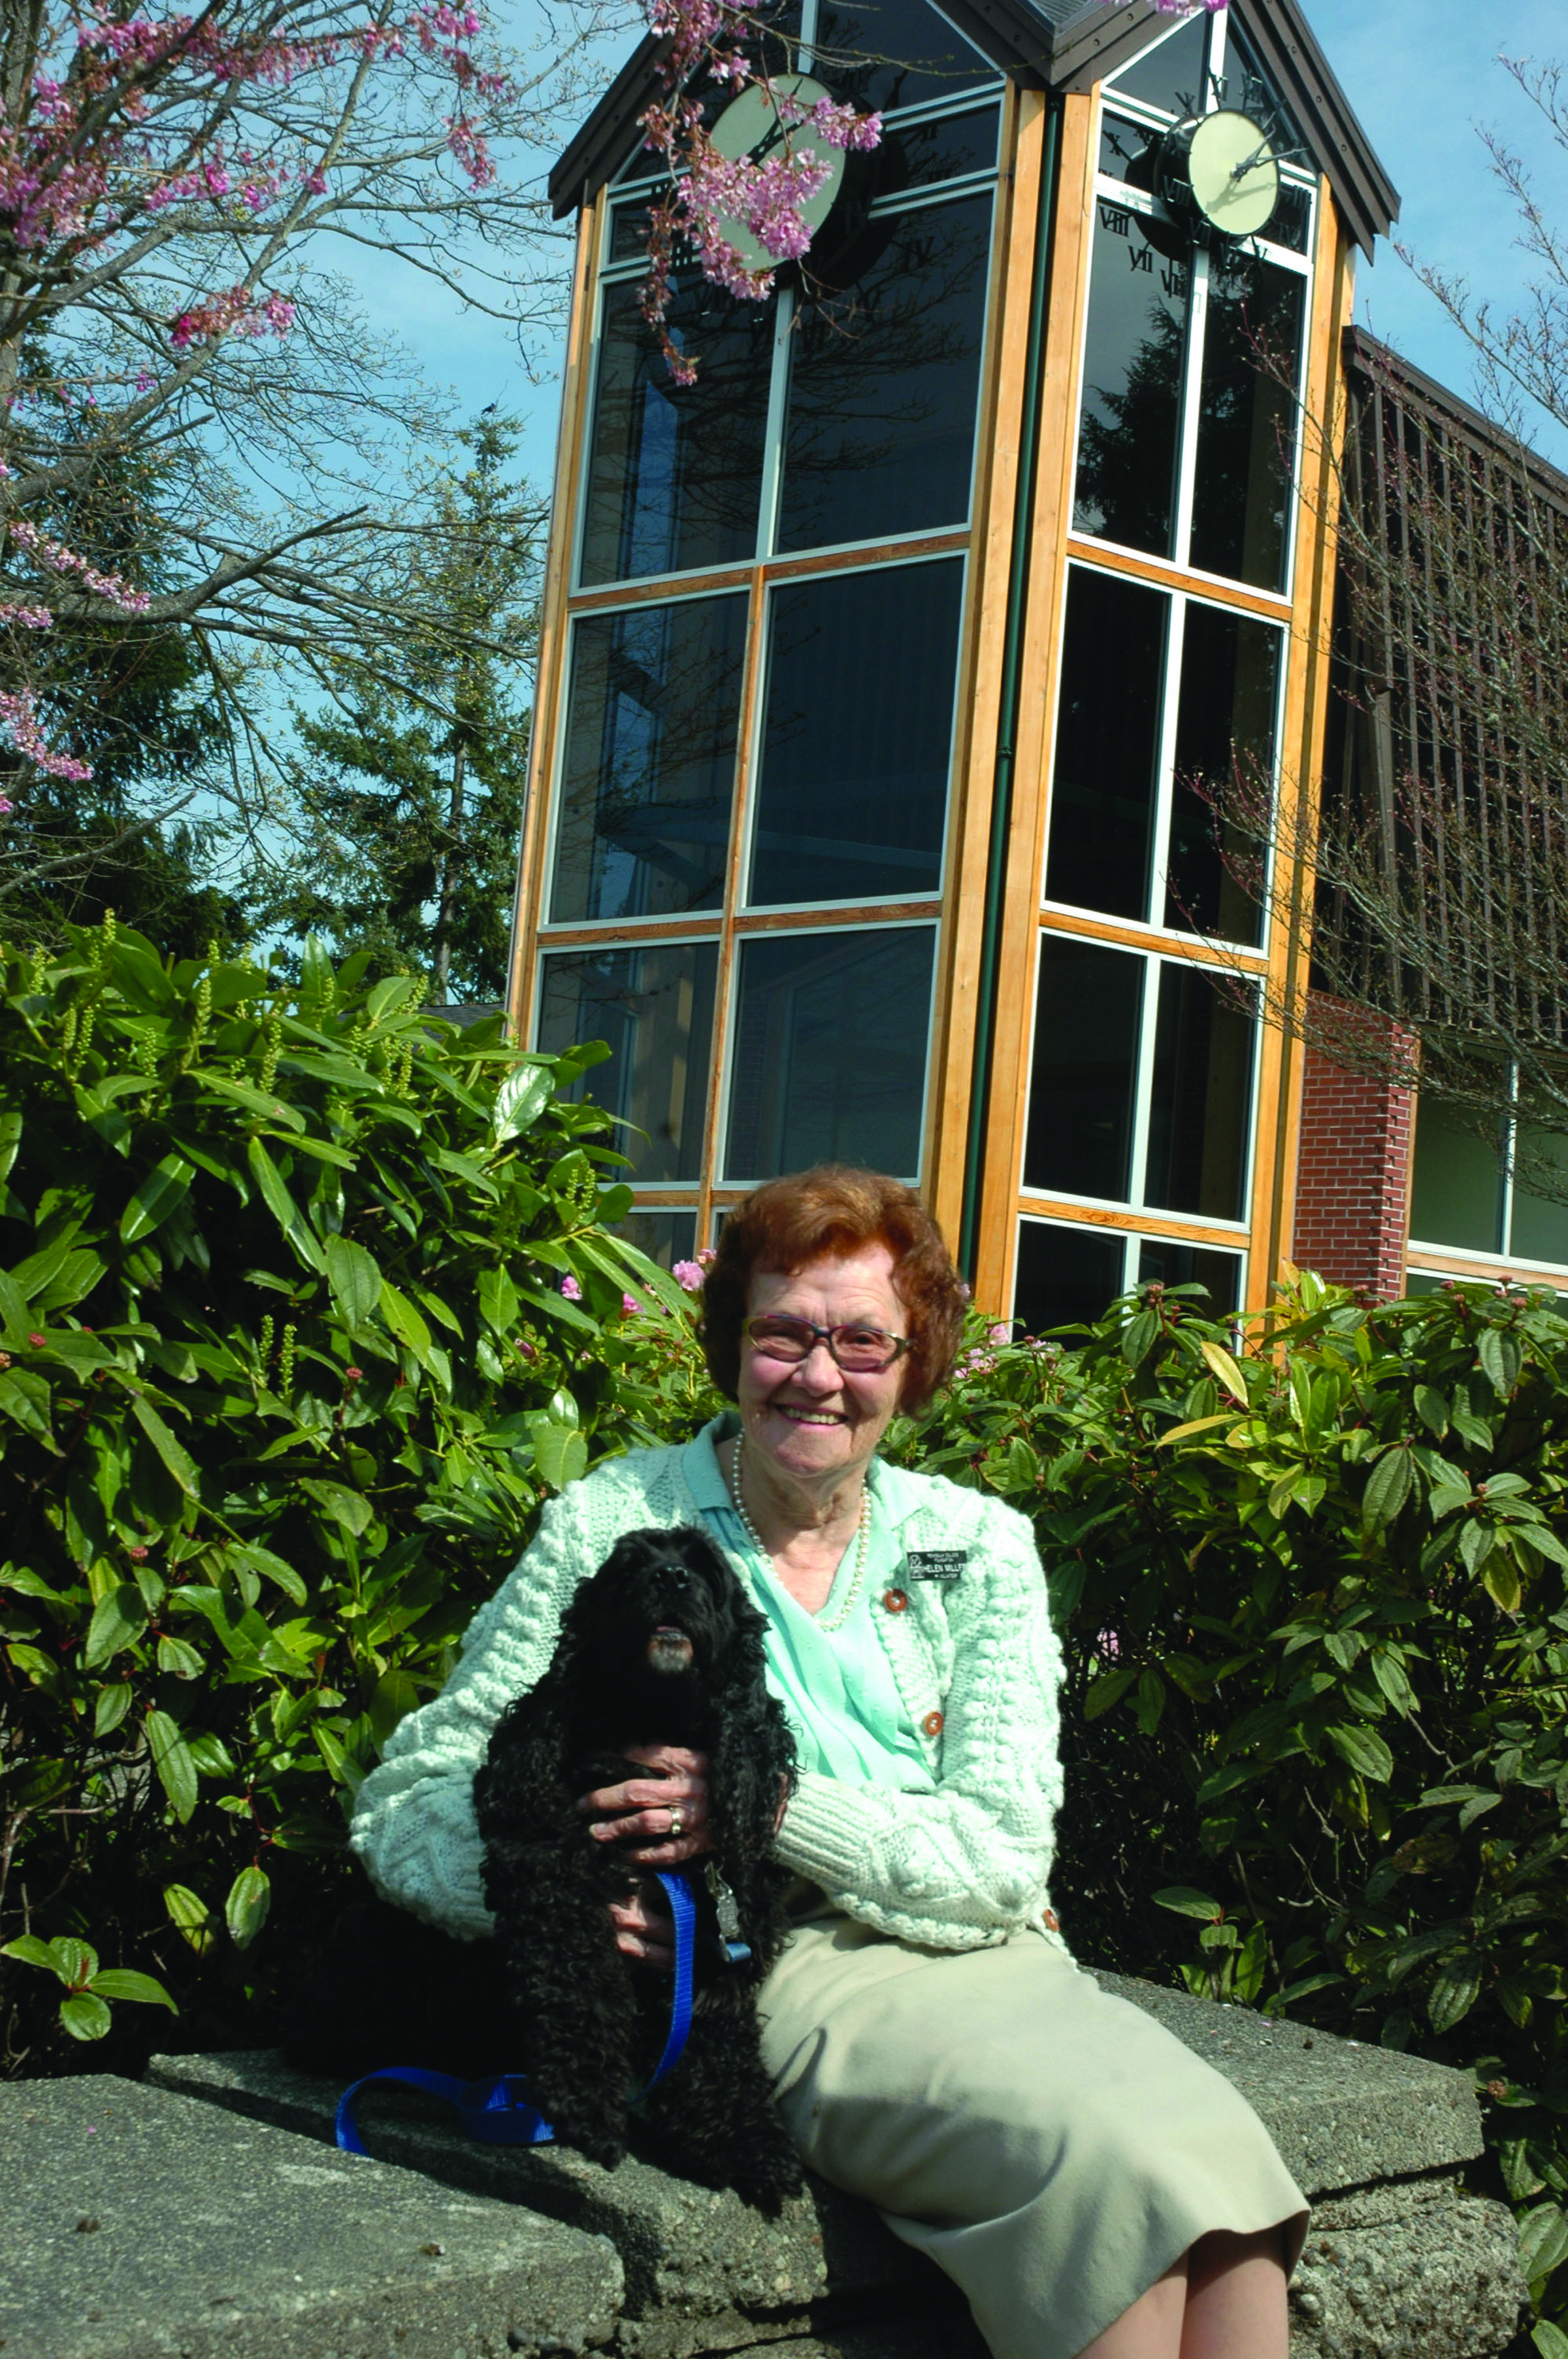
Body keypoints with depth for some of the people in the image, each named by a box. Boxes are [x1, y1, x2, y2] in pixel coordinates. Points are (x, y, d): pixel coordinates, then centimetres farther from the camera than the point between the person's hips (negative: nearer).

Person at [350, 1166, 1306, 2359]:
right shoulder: (612, 1525, 4)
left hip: (992, 1961, 4)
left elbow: (1006, 1857, 2)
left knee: (1216, 2157, -27)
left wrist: (773, 1806, -14)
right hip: (788, 1977, -3)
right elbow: (407, 1802, 4)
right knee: (1120, 2164, -28)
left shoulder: (980, 1545, 11)